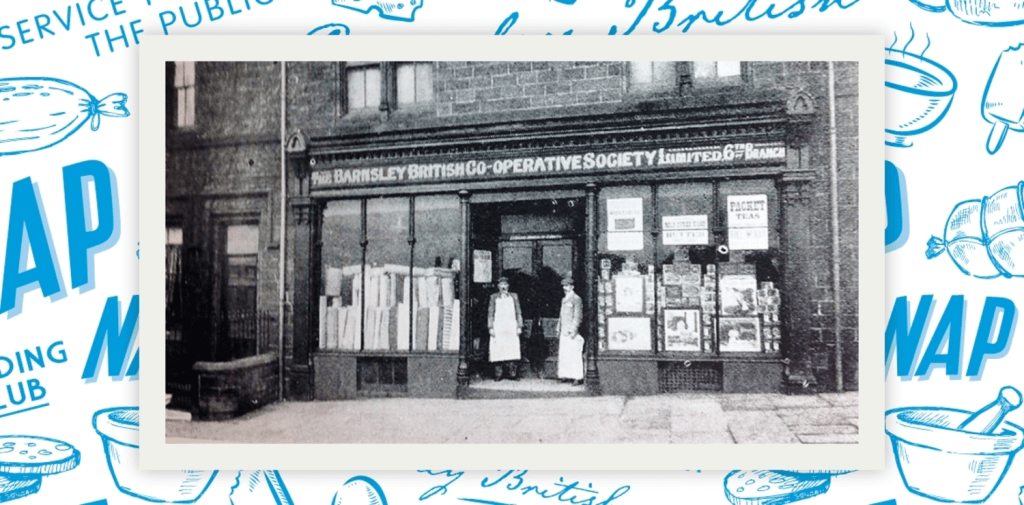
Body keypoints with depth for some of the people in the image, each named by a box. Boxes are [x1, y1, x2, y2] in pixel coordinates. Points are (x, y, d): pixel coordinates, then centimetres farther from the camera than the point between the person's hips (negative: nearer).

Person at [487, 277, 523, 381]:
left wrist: (519, 326, 4)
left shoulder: (514, 296, 15)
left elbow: (518, 313, 13)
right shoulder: (494, 297, 12)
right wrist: (490, 328, -1)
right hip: (498, 328, -1)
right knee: (498, 350, -7)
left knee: (512, 350, -7)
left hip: (511, 327, 1)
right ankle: (497, 374, -2)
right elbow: (490, 314, 8)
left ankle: (513, 374, -4)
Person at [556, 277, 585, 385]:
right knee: (563, 354, 6)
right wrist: (559, 329, 18)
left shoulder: (576, 299, -6)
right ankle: (566, 375, 12)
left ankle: (578, 378, -6)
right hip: (564, 332, 8)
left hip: (571, 332, -8)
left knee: (574, 354, -8)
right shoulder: (564, 299, 19)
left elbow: (578, 317, -11)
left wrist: (573, 330, -16)